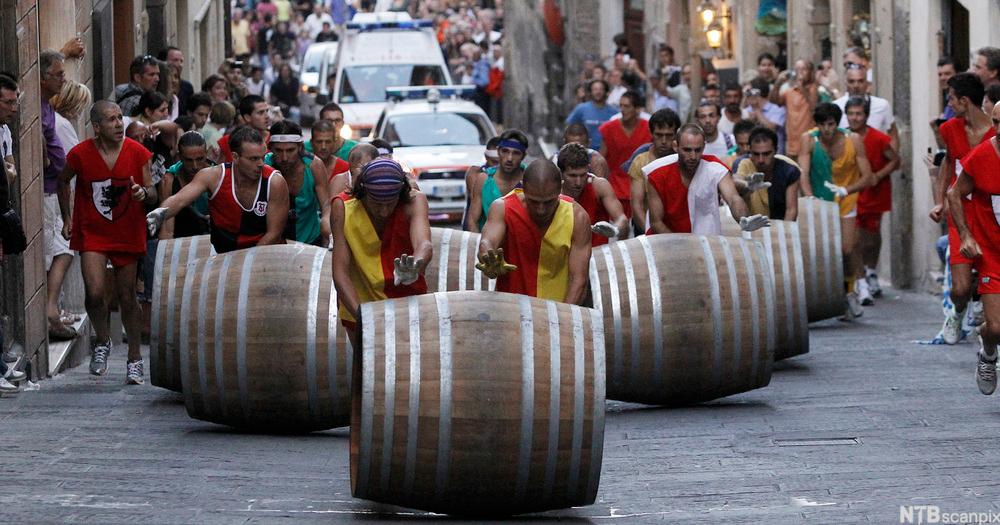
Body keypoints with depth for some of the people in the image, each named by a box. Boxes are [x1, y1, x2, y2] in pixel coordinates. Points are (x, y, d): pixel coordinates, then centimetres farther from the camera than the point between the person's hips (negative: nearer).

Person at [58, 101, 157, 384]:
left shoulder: (138, 153, -8)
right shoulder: (80, 154, -10)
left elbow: (152, 192, -1)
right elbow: (63, 181, 10)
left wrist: (143, 192, -24)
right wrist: (67, 217, 9)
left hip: (128, 233, 1)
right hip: (92, 233, -1)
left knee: (127, 297, 7)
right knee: (95, 293, -16)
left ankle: (134, 360, 20)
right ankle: (103, 342, 12)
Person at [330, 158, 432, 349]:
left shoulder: (414, 202, -20)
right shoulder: (343, 207, -19)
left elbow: (424, 245, -39)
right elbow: (340, 272, -23)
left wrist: (414, 269, -63)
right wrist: (359, 313, -39)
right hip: (361, 302, 0)